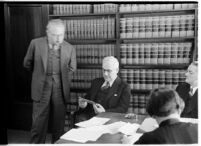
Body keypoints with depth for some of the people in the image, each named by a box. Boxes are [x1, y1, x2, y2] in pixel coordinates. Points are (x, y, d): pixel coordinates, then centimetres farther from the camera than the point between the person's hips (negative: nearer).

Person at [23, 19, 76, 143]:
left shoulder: (70, 48, -2)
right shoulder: (36, 44, -5)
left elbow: (71, 69, 14)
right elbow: (27, 64, 10)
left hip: (60, 90, 1)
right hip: (41, 89, -1)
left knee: (59, 123, 9)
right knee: (39, 124, 3)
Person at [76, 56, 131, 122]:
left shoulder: (124, 87, 4)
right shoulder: (96, 82, 21)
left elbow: (122, 109, -6)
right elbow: (87, 98, 23)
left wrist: (104, 112, -22)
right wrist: (83, 104, -2)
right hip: (90, 115, 4)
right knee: (80, 119, -28)